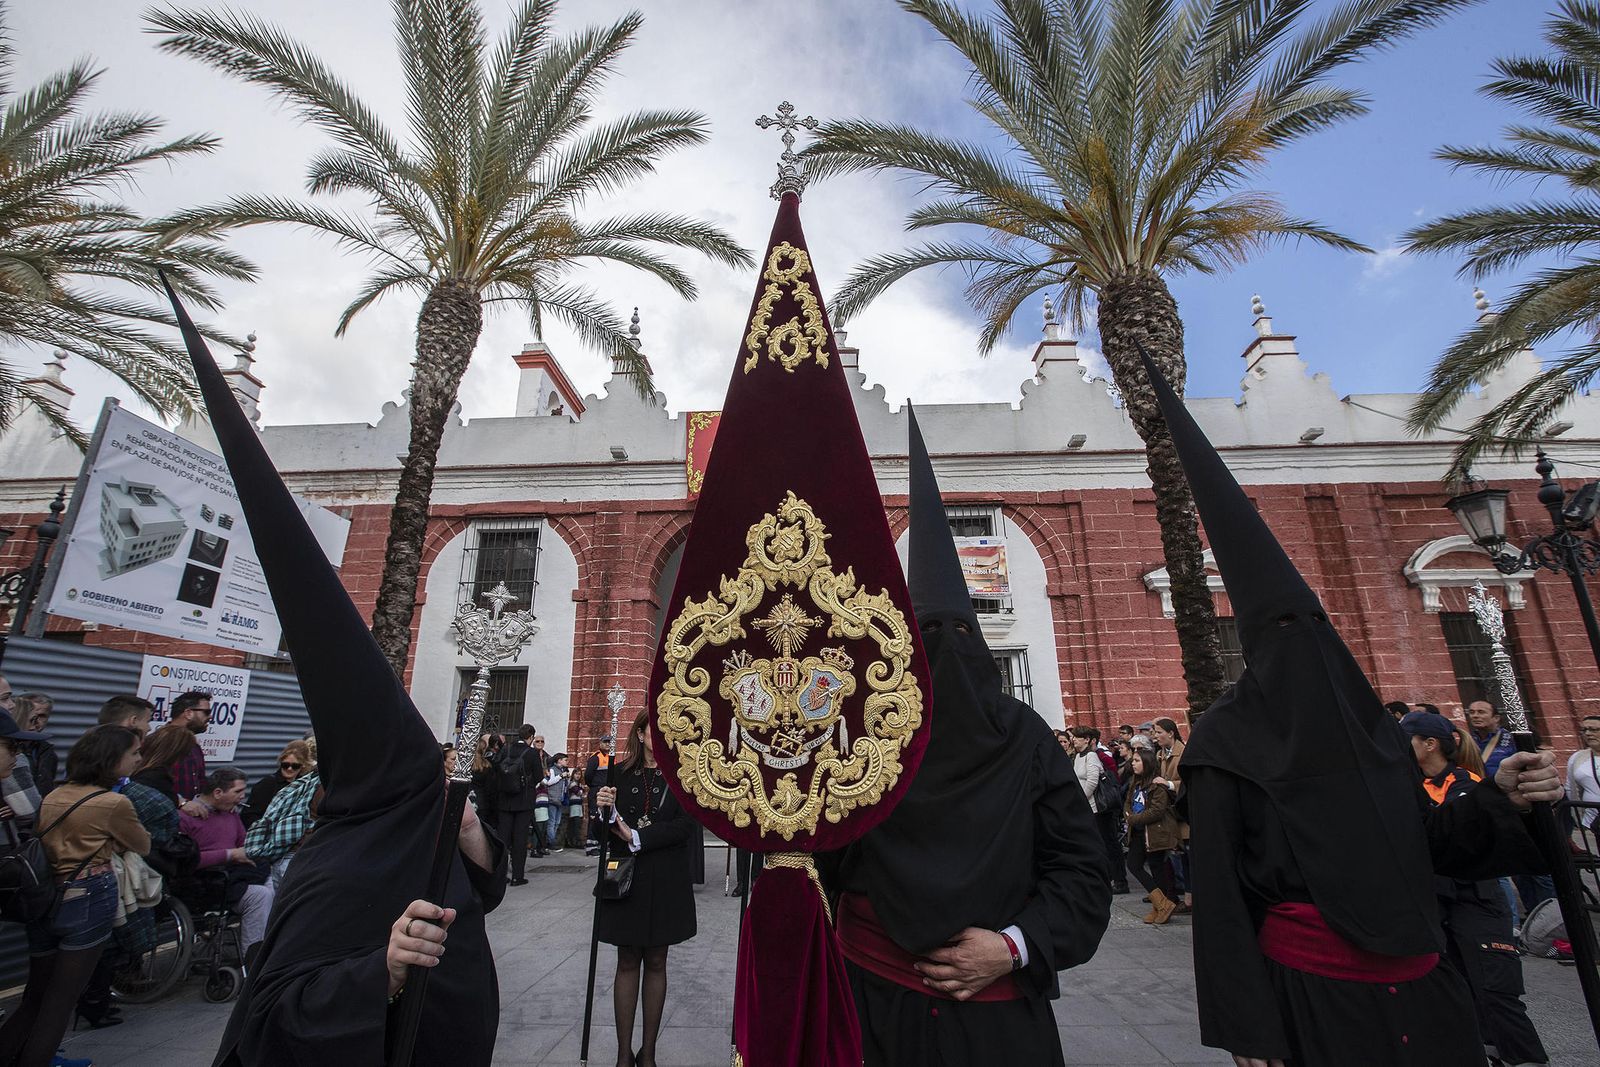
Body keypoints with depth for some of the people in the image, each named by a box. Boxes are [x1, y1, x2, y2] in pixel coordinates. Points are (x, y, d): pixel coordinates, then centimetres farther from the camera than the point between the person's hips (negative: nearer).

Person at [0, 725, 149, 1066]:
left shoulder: (53, 797, 8)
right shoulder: (114, 802, -14)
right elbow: (143, 846, 1)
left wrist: (106, 842, 8)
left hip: (44, 901, 7)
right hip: (89, 903, -7)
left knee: (34, 997, 19)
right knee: (60, 1001, 6)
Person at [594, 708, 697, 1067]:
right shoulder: (619, 773, -1)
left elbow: (686, 825, -12)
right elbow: (604, 832, 3)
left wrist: (637, 837, -19)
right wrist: (603, 810, -19)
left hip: (665, 884, 0)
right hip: (624, 879, 1)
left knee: (655, 963, 11)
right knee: (627, 962, 10)